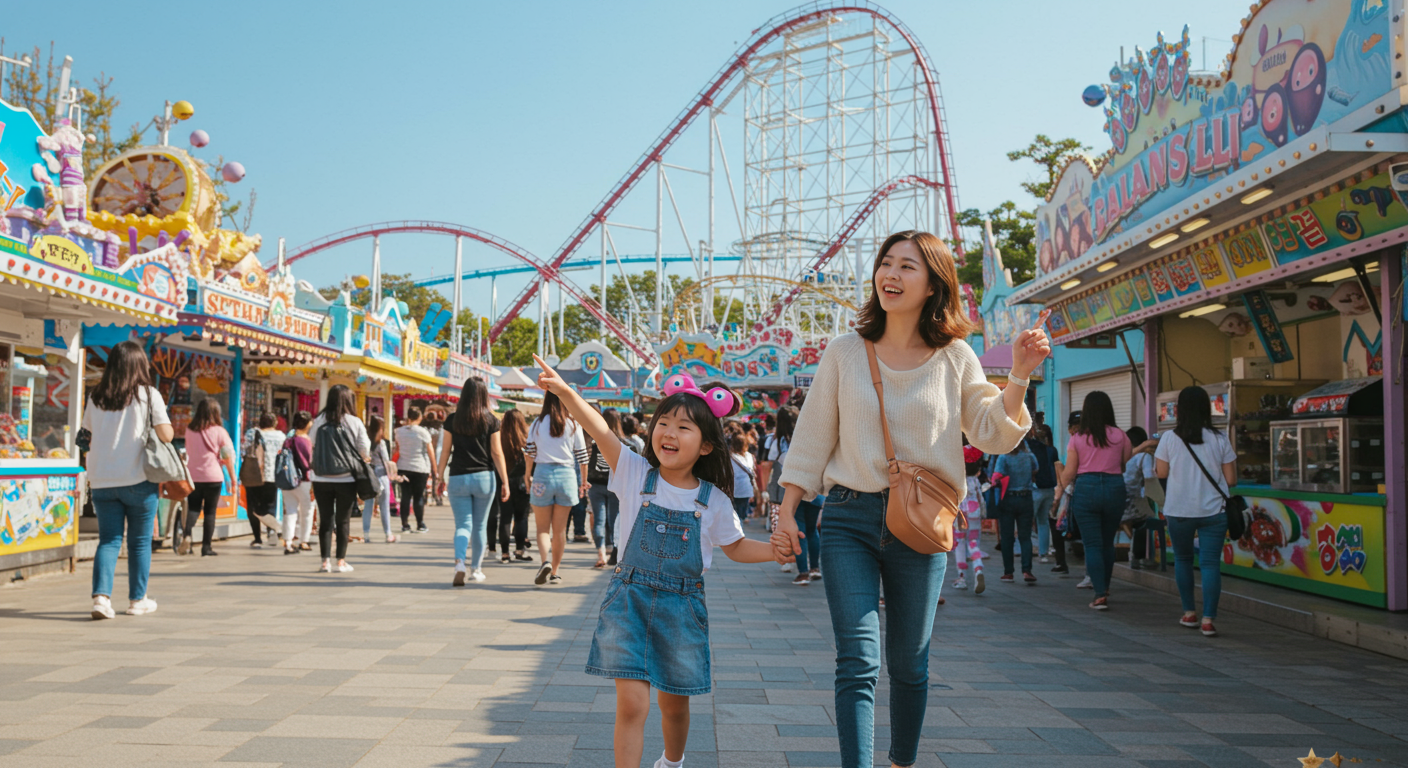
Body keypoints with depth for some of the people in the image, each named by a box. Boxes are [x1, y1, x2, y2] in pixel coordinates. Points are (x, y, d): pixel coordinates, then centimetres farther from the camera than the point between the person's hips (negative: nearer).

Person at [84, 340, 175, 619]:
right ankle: (138, 600, 17)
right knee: (140, 542, 9)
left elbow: (88, 435, 11)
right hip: (138, 480, -3)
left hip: (102, 481, 3)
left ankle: (101, 595, -9)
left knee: (108, 540, 8)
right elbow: (166, 434, -11)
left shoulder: (96, 397, 7)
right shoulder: (149, 395, -6)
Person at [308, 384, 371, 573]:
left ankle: (325, 560, 7)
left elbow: (311, 443, 8)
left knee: (325, 519, 9)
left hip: (321, 479, 1)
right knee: (343, 520, 8)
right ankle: (341, 561, 11)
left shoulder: (319, 421, -3)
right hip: (347, 479, -1)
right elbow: (365, 451, -4)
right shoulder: (355, 422, -7)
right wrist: (362, 459, 17)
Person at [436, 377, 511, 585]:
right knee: (479, 526, 13)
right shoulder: (490, 420, -3)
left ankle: (459, 562, -21)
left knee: (463, 524, 4)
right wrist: (505, 482, 0)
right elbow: (497, 453, -4)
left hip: (457, 479, 0)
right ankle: (476, 568, 22)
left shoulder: (453, 420, 0)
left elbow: (445, 451, 3)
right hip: (484, 477, 0)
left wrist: (441, 476, 14)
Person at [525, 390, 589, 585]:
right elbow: (582, 456, 4)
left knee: (543, 528, 7)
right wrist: (583, 482, 13)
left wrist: (528, 478, 9)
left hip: (542, 475, -1)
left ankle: (545, 562, -17)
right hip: (566, 476, 1)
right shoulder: (573, 425, 2)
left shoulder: (537, 424, 1)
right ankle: (554, 572, 15)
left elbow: (530, 454, 0)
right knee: (560, 529, 10)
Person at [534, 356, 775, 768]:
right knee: (631, 703, -12)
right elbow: (600, 431, -21)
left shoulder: (713, 500, -3)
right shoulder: (635, 474, -6)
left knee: (674, 704, 17)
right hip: (630, 599, -1)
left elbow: (736, 547, 11)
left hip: (682, 606, 2)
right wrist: (565, 391, -35)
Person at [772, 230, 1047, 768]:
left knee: (909, 664, 13)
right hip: (850, 520, -1)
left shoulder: (955, 357, 4)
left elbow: (993, 435, 4)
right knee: (858, 662, -9)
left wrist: (1019, 378, -9)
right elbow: (812, 439, 5)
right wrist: (787, 513, 2)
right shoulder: (845, 353, 3)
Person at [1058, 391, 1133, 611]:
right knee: (1108, 542, 18)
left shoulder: (1077, 438, -3)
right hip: (1114, 488, 2)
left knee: (1092, 544, 1)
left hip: (1086, 488, -2)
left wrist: (1060, 487, 17)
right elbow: (1126, 464, 4)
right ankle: (1104, 588, 32)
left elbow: (1069, 472, -2)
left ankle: (1100, 595, -6)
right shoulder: (1120, 436, 0)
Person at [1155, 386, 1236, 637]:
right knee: (1211, 563, 0)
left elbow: (1161, 473, 0)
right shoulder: (1220, 439, -2)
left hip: (1179, 511, 0)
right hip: (1213, 511, 0)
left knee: (1183, 558, 18)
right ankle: (1208, 620, -7)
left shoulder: (1169, 439, -6)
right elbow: (1231, 480, 0)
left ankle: (1189, 613, 24)